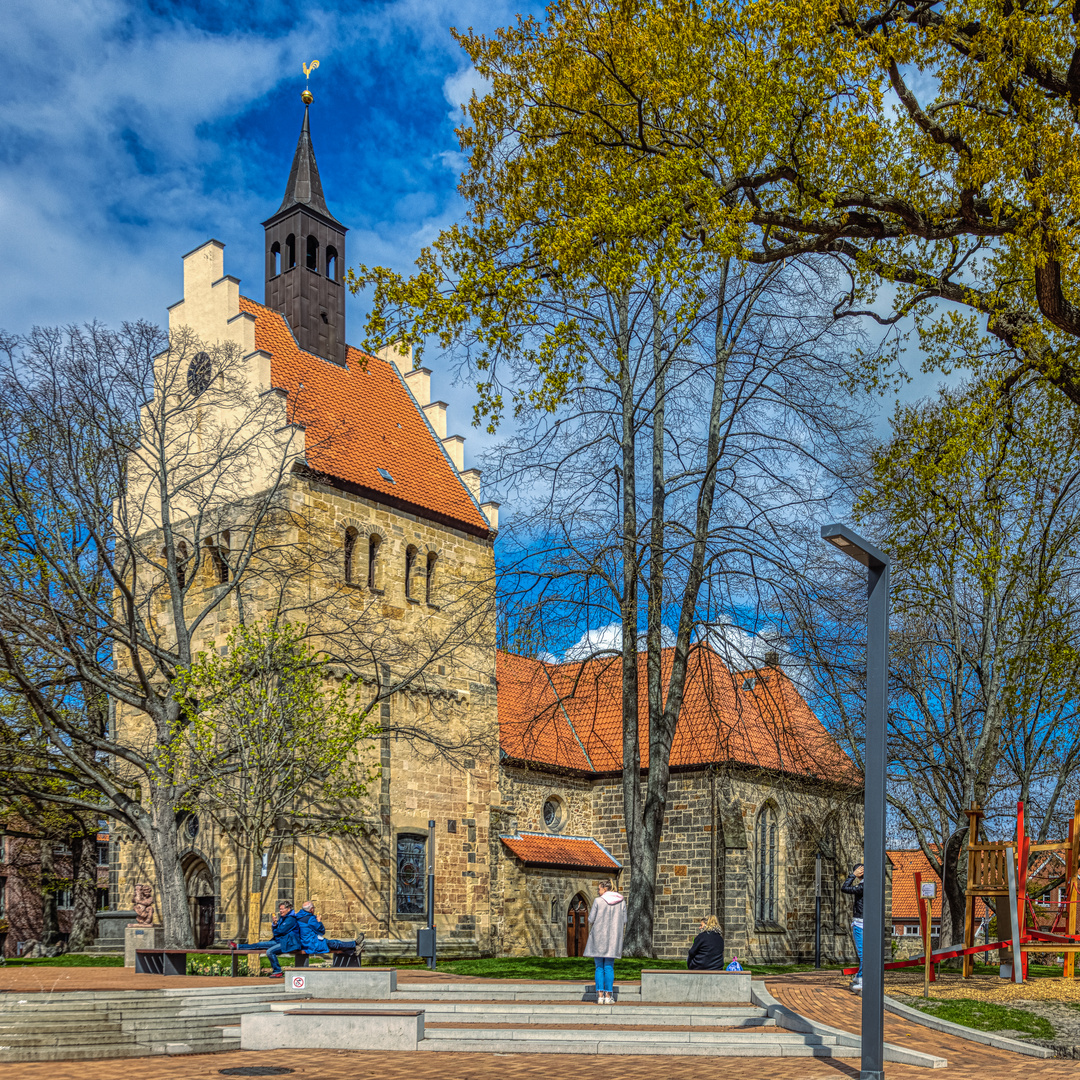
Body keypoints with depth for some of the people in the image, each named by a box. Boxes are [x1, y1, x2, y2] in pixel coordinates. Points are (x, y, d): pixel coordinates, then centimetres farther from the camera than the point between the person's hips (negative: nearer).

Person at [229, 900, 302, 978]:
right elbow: (276, 930, 13)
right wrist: (275, 923, -7)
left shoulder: (291, 919, -14)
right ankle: (237, 946, 15)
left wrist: (275, 931, 3)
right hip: (279, 941, 10)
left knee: (270, 951, -30)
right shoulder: (282, 918, 17)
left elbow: (281, 931, -19)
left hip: (288, 943, -10)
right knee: (260, 945, 9)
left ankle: (278, 972, -19)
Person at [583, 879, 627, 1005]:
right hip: (613, 938, 2)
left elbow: (591, 920, -5)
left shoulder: (598, 901, -6)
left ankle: (600, 996, 0)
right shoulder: (621, 901, 4)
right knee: (609, 967, 6)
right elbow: (624, 921, 3)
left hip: (598, 935, -2)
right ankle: (608, 996, 0)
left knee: (599, 967, 6)